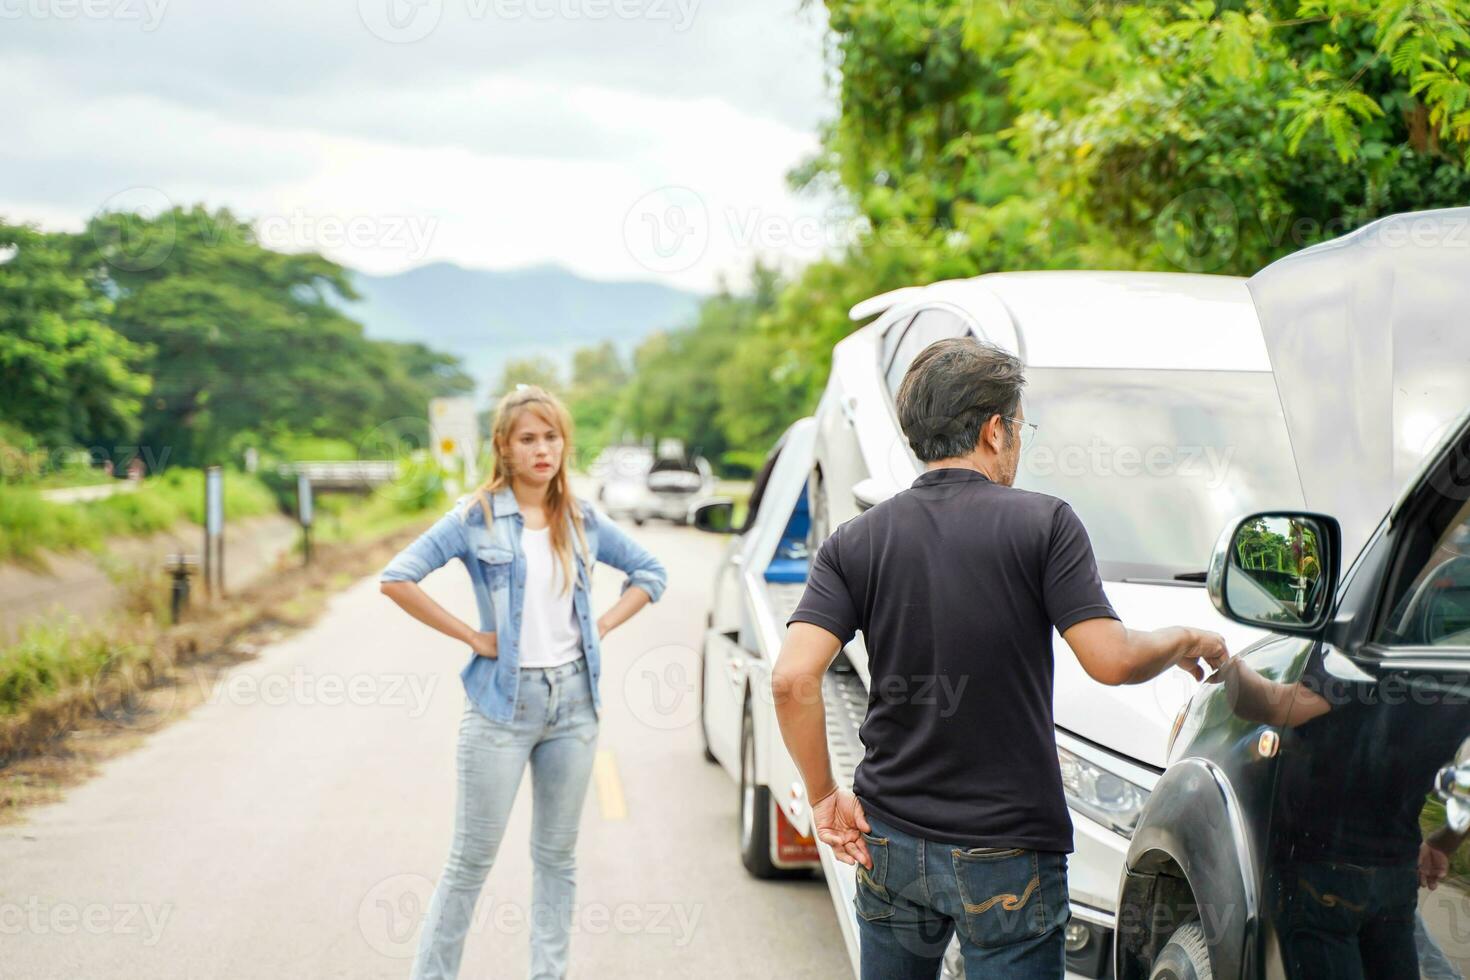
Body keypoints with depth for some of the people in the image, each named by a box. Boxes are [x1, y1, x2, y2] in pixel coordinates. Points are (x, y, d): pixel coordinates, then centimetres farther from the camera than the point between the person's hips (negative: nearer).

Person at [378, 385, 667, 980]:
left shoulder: (583, 521, 6)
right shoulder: (476, 517, -6)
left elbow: (650, 573, 18)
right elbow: (396, 579, -13)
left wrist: (603, 626, 4)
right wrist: (470, 636, -12)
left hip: (573, 700, 4)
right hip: (503, 702, -4)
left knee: (557, 855, 11)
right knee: (473, 857, 0)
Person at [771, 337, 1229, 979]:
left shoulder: (855, 542, 0)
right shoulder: (1044, 523, -9)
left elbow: (792, 678, -11)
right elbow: (1111, 660, -15)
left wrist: (823, 795, 0)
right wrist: (1184, 642, 5)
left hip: (889, 842, 4)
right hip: (1008, 854, -4)